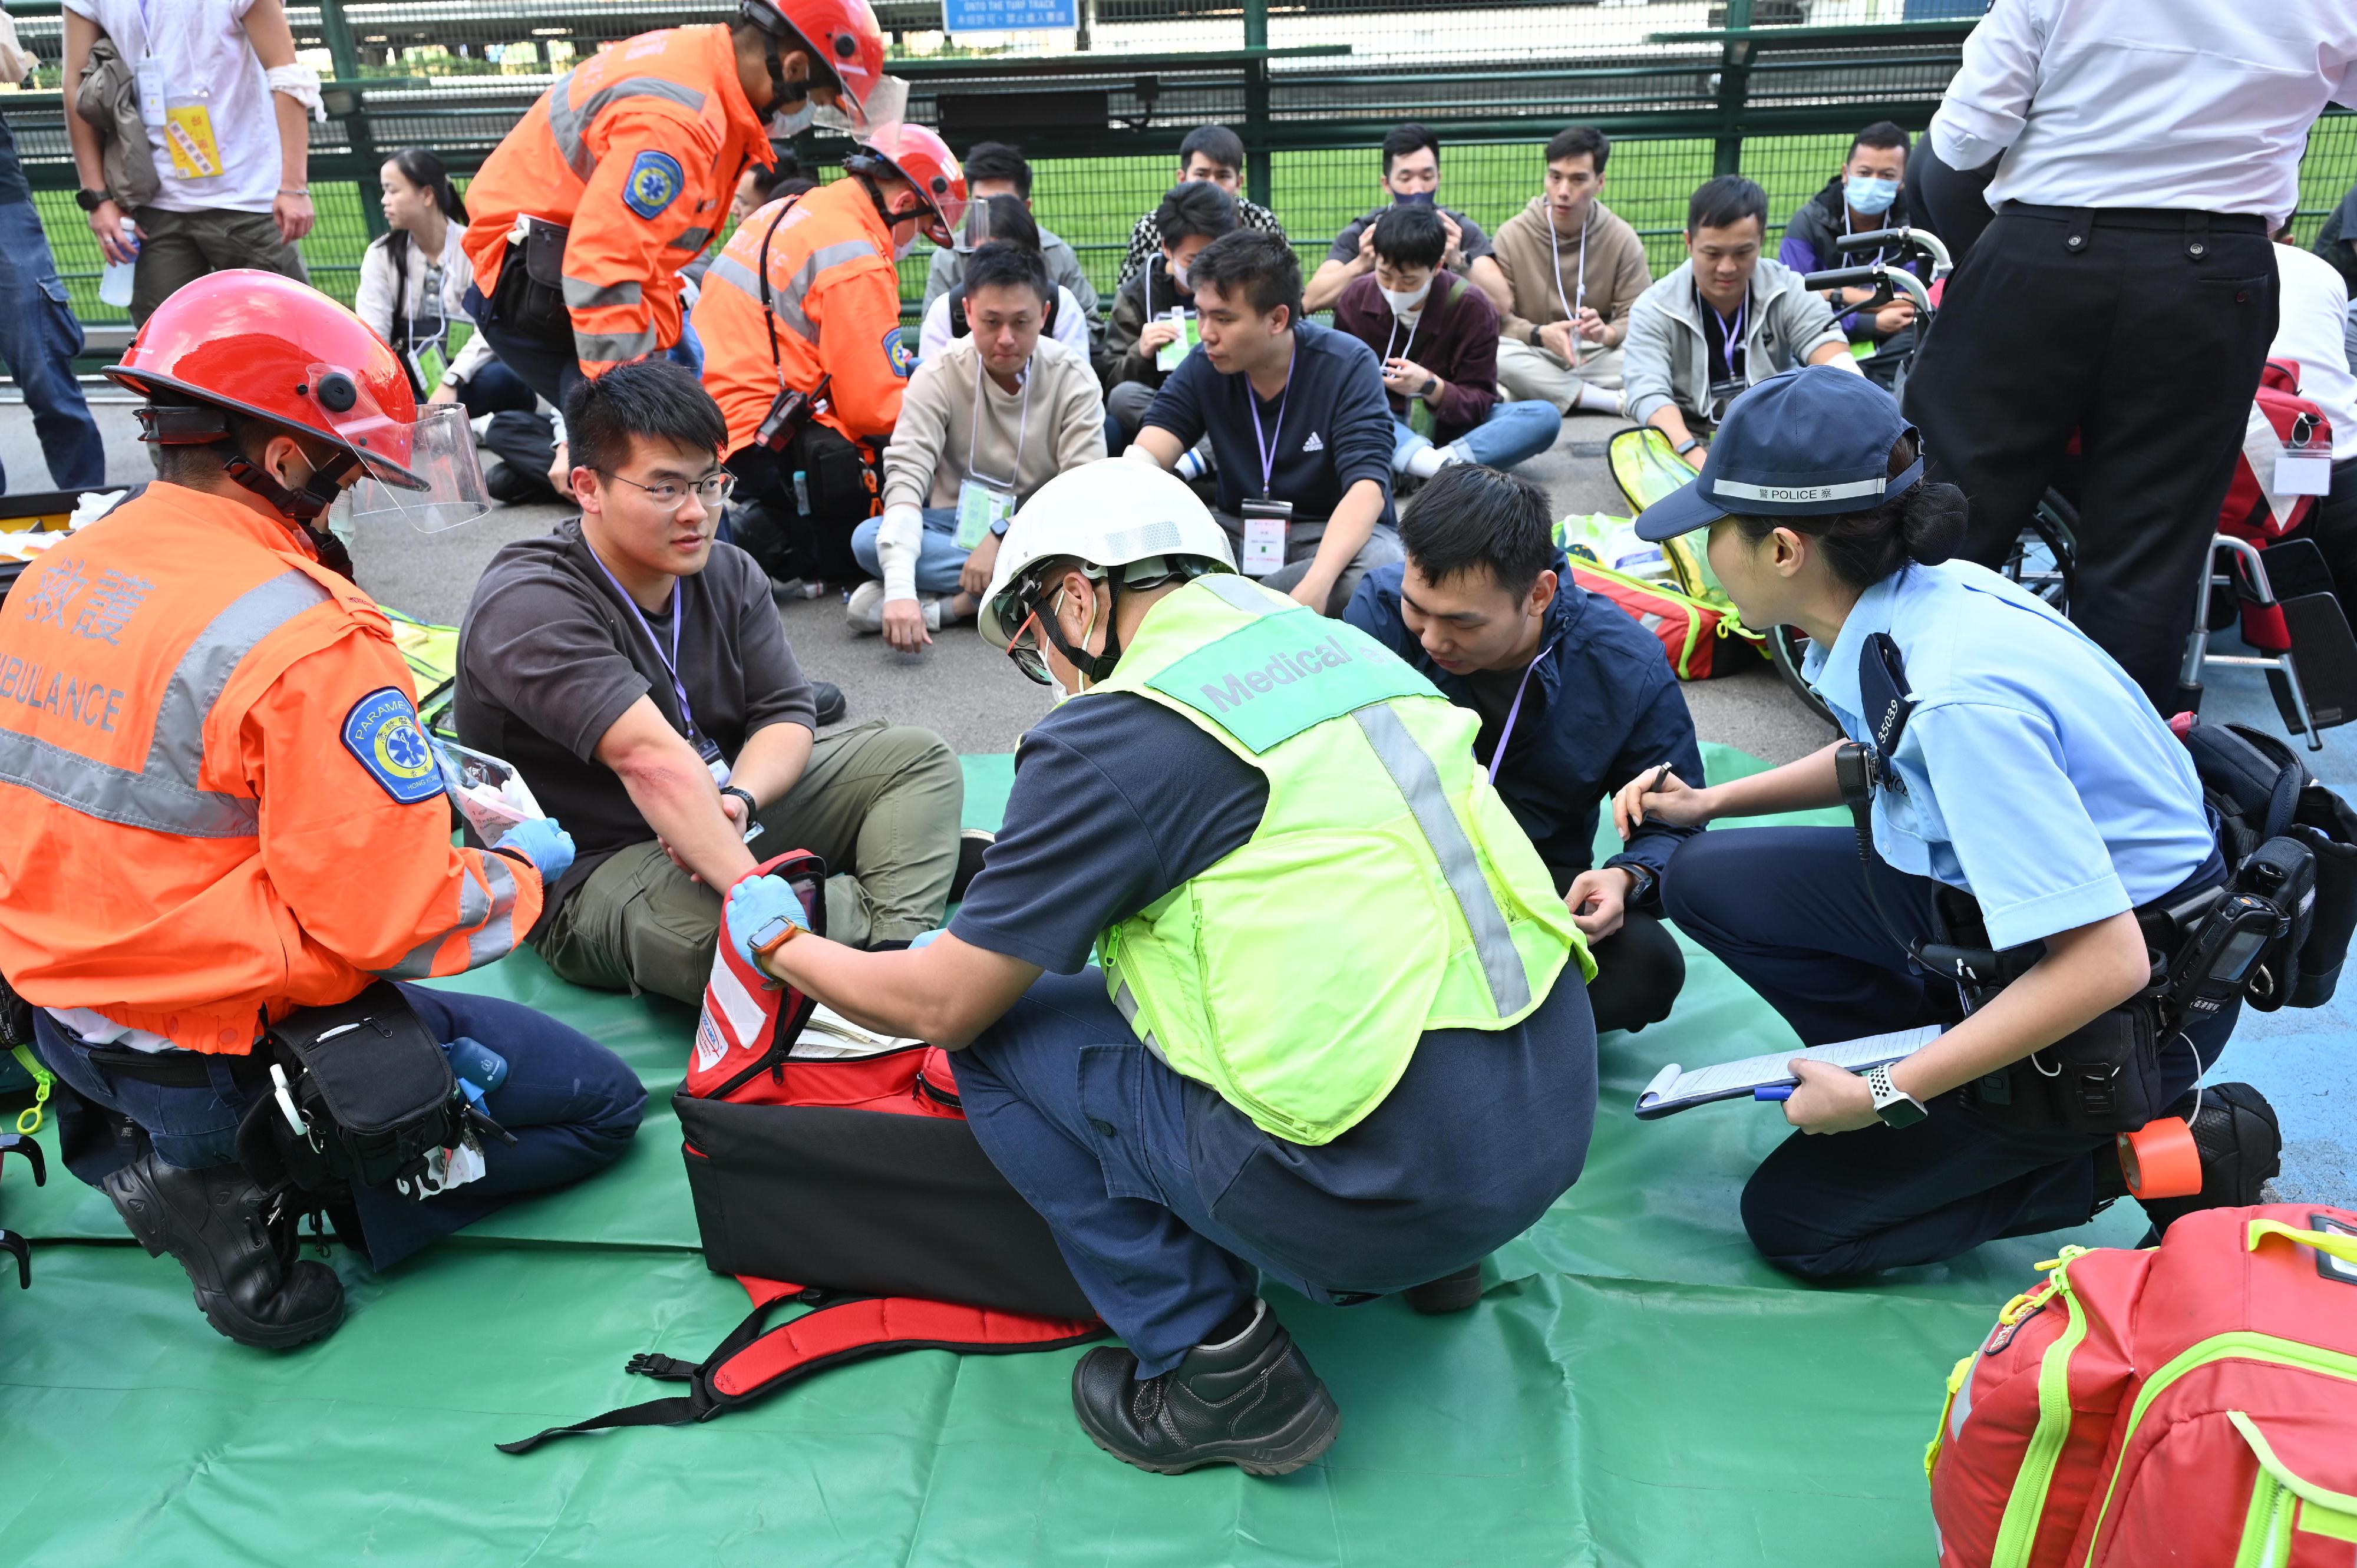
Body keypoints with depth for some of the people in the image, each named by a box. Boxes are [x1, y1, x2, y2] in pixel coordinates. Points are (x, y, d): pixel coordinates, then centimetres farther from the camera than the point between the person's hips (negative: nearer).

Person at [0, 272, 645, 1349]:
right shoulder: (307, 642, -25)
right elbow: (397, 923, -25)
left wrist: (413, 787, 10)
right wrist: (523, 867, -5)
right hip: (235, 1058, -8)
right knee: (601, 1103, 4)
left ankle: (130, 1145, 10)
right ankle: (241, 1201, -6)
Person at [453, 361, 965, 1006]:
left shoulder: (730, 575, 3)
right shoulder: (528, 607, -21)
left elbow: (786, 718, -1)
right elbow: (651, 759, -34)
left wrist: (737, 798, -25)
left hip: (722, 816, 8)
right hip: (594, 867, -8)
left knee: (918, 756, 0)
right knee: (714, 933, -41)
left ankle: (903, 950, -24)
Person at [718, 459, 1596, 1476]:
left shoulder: (1115, 735, -9)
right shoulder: (1337, 645, 12)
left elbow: (941, 1006, 0)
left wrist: (777, 942, 21)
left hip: (1394, 1188, -8)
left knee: (996, 1031, 7)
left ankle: (1215, 1367, 5)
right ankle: (1426, 1260, 21)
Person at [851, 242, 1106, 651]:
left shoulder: (1073, 377, -10)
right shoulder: (938, 376, -11)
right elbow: (906, 479, -23)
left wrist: (1002, 537, -29)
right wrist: (900, 588, -39)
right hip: (956, 529, 0)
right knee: (867, 538, -28)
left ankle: (949, 606, -29)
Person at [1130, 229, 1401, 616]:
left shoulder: (1347, 365, -14)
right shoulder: (1203, 367, -4)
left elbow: (1366, 486, -25)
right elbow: (1146, 459, -14)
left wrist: (1316, 584, -43)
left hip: (1339, 535, -2)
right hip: (1241, 532, 3)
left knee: (1380, 570, -38)